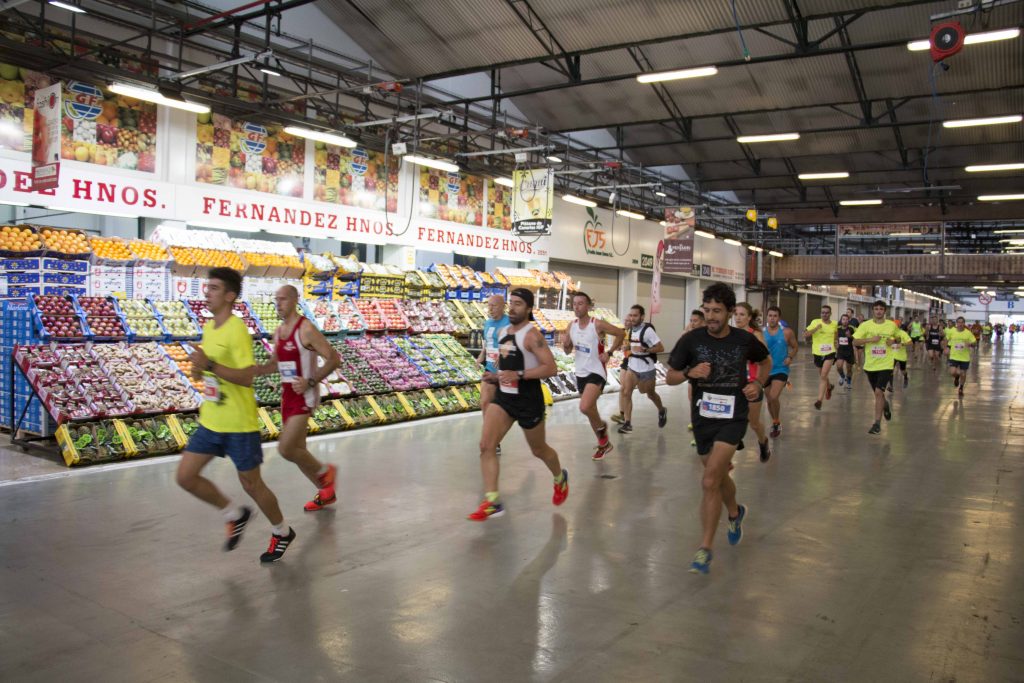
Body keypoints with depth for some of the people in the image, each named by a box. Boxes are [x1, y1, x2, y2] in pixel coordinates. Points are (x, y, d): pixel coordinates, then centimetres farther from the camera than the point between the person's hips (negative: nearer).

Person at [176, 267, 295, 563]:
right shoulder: (208, 328, 9)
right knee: (185, 475, 5)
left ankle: (282, 532, 29)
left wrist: (209, 365, -30)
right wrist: (199, 370, -1)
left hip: (239, 425, -8)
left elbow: (247, 377, -24)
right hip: (210, 421, 8)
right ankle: (236, 515, 25)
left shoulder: (237, 330, -17)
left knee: (251, 484, 5)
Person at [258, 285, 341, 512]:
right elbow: (274, 364, 22)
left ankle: (324, 471, 10)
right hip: (287, 395, 9)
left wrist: (311, 381, -25)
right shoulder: (279, 331, 10)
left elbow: (334, 359, -17)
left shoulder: (306, 329, -15)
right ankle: (326, 493, 30)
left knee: (285, 449, -16)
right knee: (297, 451, 13)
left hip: (304, 396, -9)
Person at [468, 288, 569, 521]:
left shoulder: (532, 335, -16)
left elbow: (551, 368, -22)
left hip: (529, 400, -6)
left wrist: (518, 375, -29)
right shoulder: (502, 332, 8)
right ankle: (492, 502, -8)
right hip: (503, 396, 6)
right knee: (486, 446, -11)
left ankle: (560, 478, 45)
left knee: (539, 450, 14)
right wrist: (496, 375, 6)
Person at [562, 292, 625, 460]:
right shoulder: (572, 325, 2)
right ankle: (604, 444, 33)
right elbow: (568, 351, 11)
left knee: (585, 408, -24)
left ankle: (601, 426, 7)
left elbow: (621, 333, -6)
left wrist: (609, 353, -10)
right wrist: (566, 345, -11)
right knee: (590, 410, 15)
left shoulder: (597, 324, -16)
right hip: (581, 373, 7)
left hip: (596, 373, -7)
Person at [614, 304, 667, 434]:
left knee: (650, 394, 15)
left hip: (647, 369, -6)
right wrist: (628, 348, 5)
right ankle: (627, 423, -5)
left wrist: (644, 350, -28)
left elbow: (661, 347, -20)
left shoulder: (647, 330, -20)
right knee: (626, 392, -9)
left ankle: (662, 411, 46)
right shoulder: (632, 330, 3)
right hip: (632, 367, 6)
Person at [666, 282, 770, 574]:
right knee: (720, 477, 20)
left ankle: (705, 549, -2)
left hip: (732, 419, -2)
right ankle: (735, 513, 54)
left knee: (710, 481, -15)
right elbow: (671, 377, 0)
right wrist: (690, 373, -21)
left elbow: (765, 362, 16)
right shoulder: (691, 340, -8)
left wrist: (758, 383, -3)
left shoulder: (745, 340, -6)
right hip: (702, 418, 2)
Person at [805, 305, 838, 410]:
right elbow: (806, 335, -11)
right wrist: (816, 328, -22)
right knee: (821, 375, 19)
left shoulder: (835, 324, 2)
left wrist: (835, 342, 15)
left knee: (823, 376, -16)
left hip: (830, 352, -1)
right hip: (818, 352, 1)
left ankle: (819, 400, -17)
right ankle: (829, 386, 53)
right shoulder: (815, 322, -6)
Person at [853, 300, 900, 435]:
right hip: (870, 365, 2)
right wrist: (870, 339, -20)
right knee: (877, 393, 17)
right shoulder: (865, 325, -4)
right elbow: (855, 341, -7)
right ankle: (885, 405, 52)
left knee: (878, 392, -16)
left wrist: (893, 340, -4)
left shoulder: (892, 325, 0)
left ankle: (877, 423, -9)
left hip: (886, 365, -2)